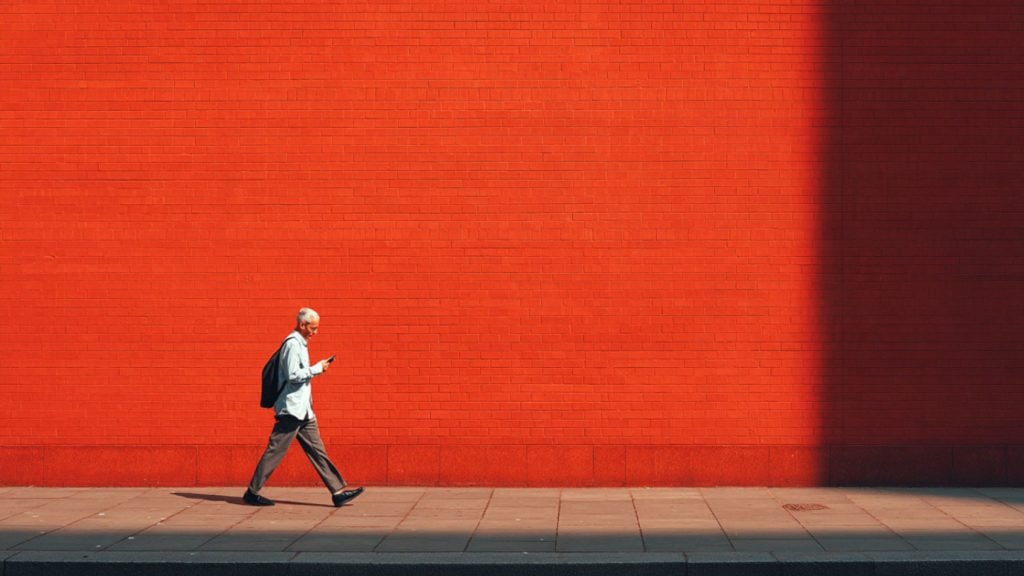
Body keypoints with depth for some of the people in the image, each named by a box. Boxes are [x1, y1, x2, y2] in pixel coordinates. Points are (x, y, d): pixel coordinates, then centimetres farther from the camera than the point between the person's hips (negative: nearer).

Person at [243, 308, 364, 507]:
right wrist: (317, 368, -13)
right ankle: (252, 493, 3)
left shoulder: (300, 343, 17)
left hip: (303, 409, 10)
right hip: (291, 408, -10)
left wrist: (315, 369, 12)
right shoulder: (292, 344, -14)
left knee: (317, 450, 6)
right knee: (275, 451, -4)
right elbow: (293, 375, -21)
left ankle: (338, 491, 5)